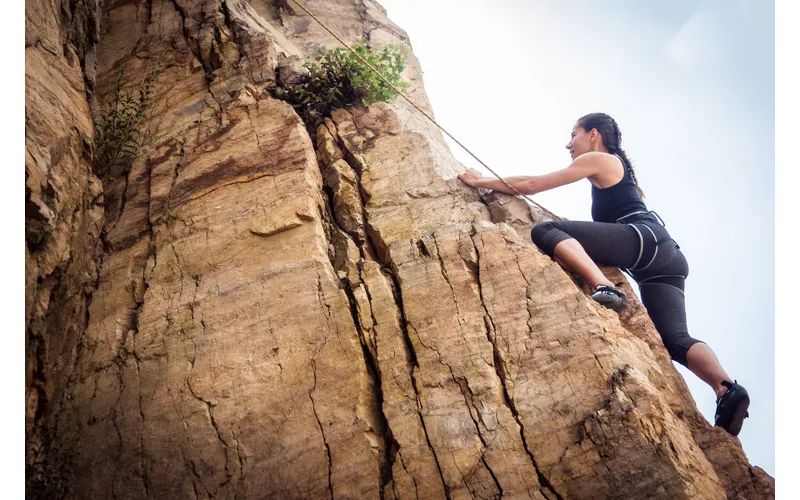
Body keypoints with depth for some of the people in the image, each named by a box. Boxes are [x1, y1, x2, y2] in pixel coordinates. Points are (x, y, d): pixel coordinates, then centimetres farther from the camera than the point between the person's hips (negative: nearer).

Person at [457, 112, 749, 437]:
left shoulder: (597, 159, 12)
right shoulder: (616, 168, 38)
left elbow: (530, 185, 10)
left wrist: (480, 181, 19)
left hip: (645, 238, -9)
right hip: (665, 255, 9)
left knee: (544, 232, -16)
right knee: (675, 339, -1)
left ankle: (604, 287, -36)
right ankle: (728, 389, -27)